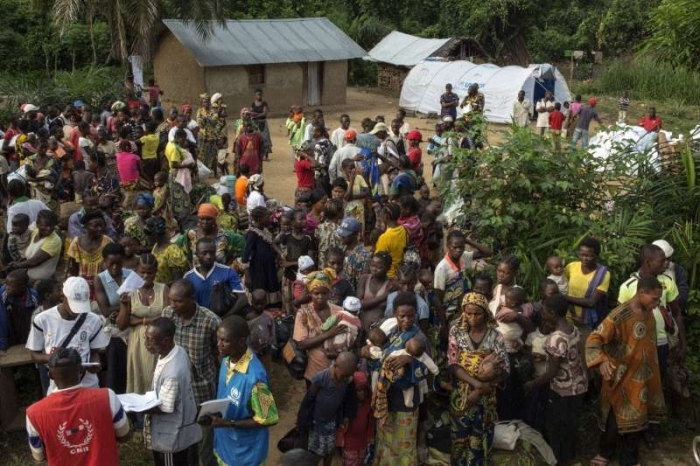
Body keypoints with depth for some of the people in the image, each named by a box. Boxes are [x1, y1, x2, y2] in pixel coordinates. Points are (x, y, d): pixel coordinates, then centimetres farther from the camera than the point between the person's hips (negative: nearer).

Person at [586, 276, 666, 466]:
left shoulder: (649, 312, -2)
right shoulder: (619, 315, -26)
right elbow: (593, 339, -32)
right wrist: (602, 360, -46)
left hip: (643, 377, 6)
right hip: (622, 378, -6)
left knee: (636, 419, 18)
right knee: (616, 419, 10)